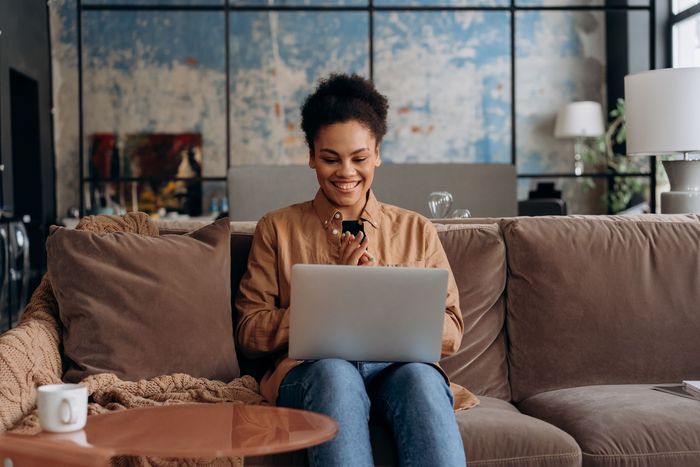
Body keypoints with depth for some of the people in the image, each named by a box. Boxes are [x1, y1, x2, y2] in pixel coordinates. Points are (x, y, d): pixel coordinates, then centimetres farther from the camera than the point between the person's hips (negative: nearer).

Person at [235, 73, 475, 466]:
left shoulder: (417, 231, 18)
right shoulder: (278, 228, 15)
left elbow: (451, 335, 11)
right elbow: (250, 334, 7)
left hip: (399, 365, 1)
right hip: (311, 371, -1)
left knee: (420, 376, -35)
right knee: (334, 371, -37)